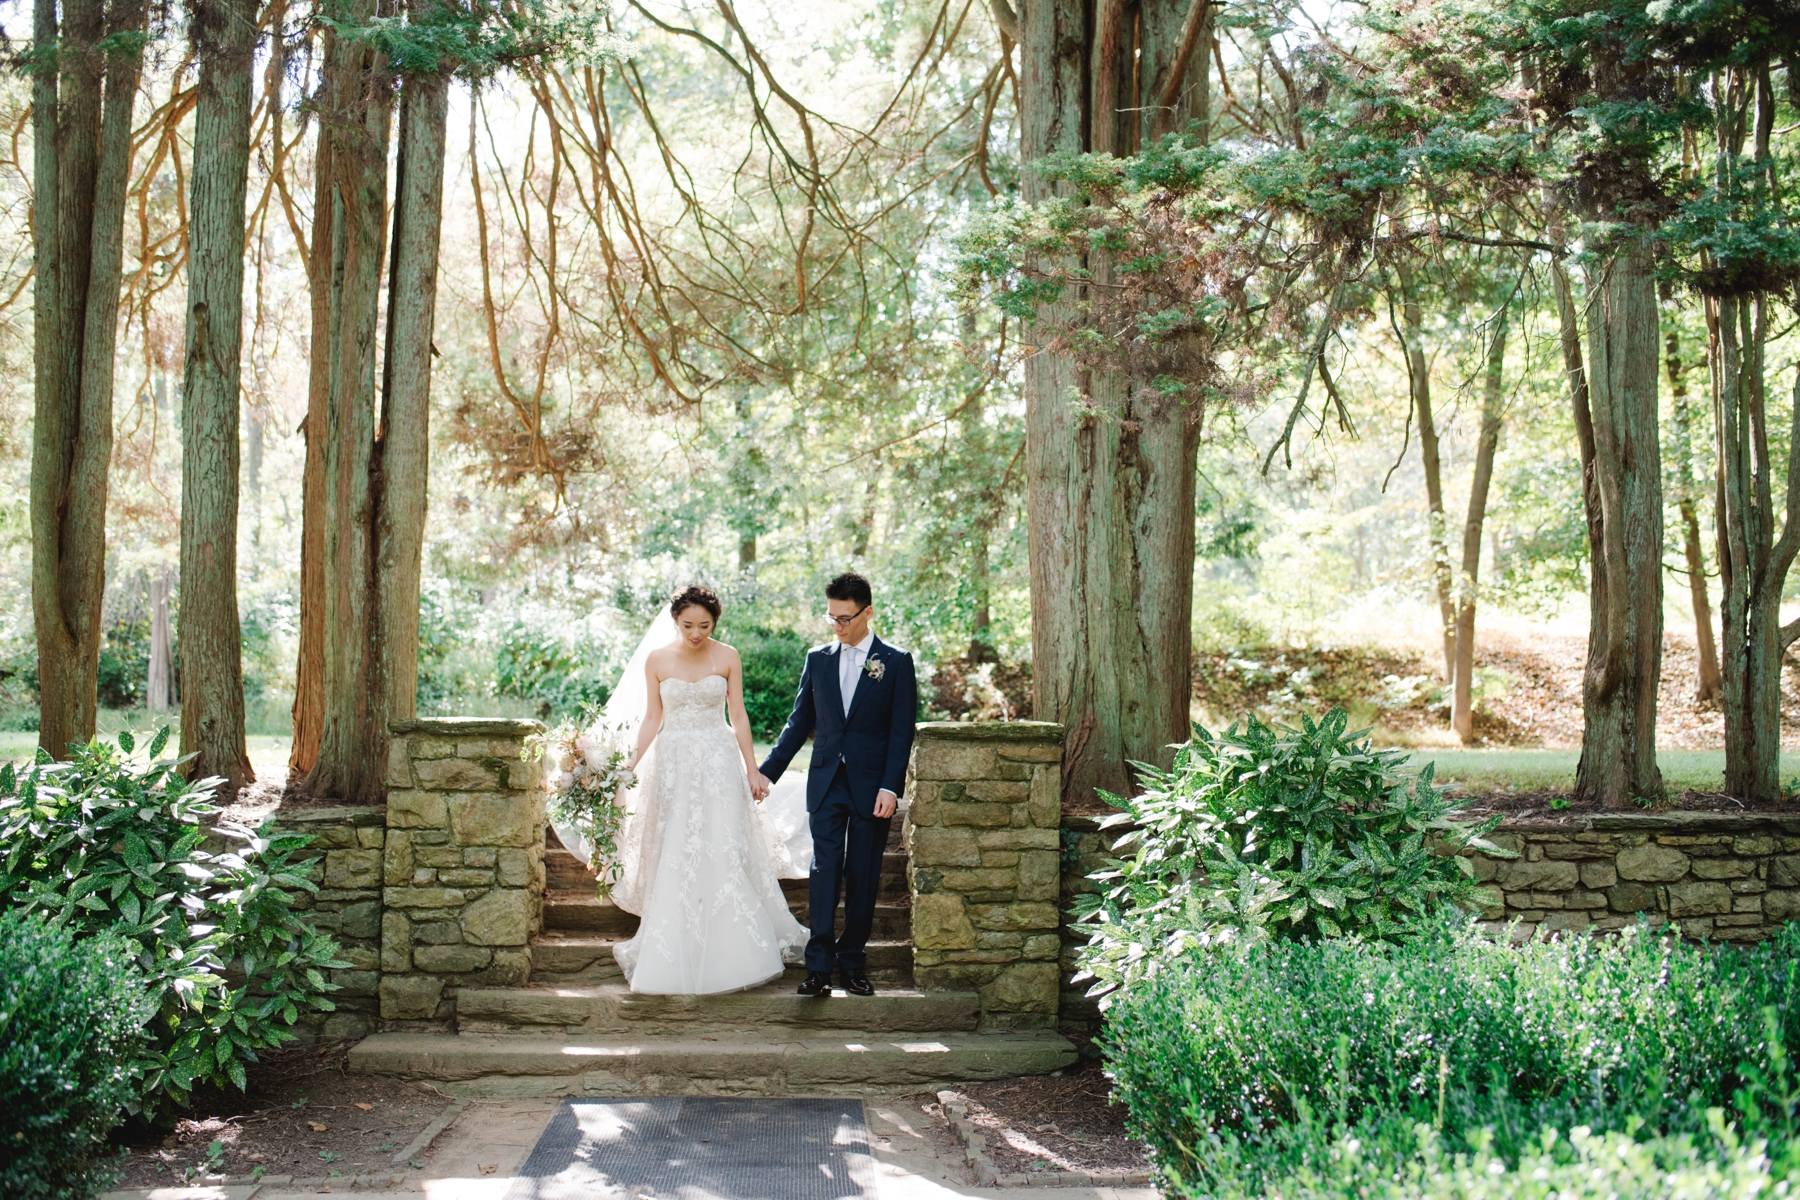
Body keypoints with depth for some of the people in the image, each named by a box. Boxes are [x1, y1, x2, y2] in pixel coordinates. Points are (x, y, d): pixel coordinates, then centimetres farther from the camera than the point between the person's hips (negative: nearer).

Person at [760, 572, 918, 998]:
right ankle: (818, 966, -5)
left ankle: (853, 962, 15)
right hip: (826, 784, 2)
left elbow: (902, 730, -4)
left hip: (872, 787, -2)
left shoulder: (896, 662, -1)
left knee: (863, 876, 5)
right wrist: (768, 770, 7)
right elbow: (800, 722, 12)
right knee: (824, 870, -5)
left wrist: (890, 787, -12)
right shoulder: (818, 660, 8)